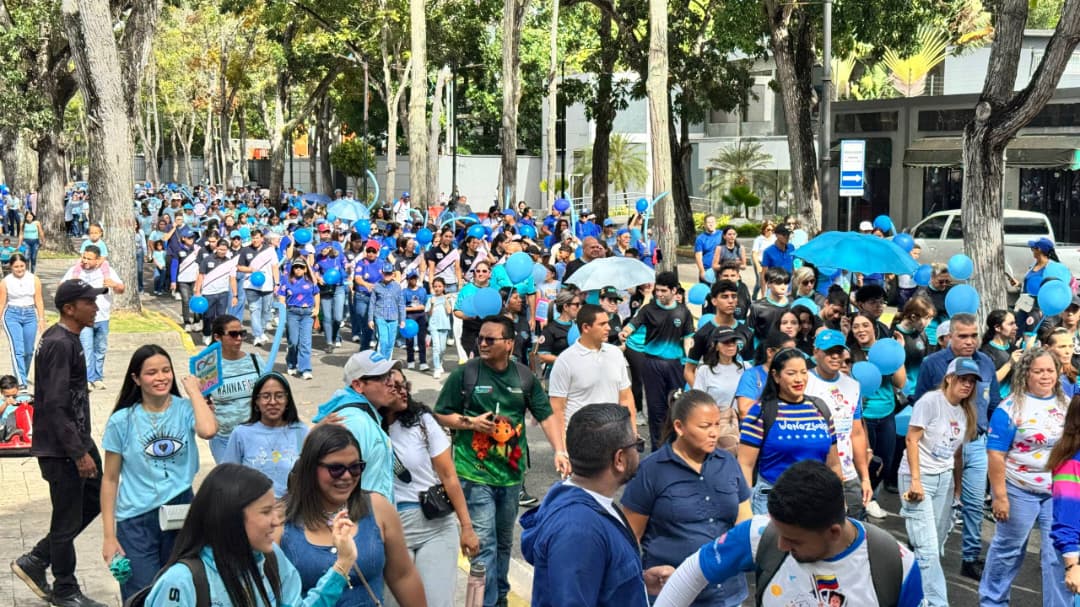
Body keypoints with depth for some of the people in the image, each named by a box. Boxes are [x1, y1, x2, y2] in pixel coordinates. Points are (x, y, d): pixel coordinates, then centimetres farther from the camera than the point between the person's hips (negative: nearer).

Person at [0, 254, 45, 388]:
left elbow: (39, 301, 3)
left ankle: (24, 376, 29)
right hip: (12, 315, -2)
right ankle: (21, 381, -17)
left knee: (28, 351, 8)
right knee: (17, 349, -13)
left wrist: (41, 319, 1)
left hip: (30, 315, 2)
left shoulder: (34, 280, 0)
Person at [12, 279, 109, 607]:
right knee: (67, 519, 2)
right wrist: (79, 453, -23)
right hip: (60, 448, -10)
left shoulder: (68, 339, 9)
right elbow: (55, 405, -25)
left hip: (77, 440, 10)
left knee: (94, 499, 18)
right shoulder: (59, 344, -21)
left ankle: (35, 561, 26)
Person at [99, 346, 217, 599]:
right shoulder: (122, 421, -2)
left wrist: (193, 390, -11)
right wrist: (109, 536, -1)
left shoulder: (184, 409, -2)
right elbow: (110, 480, 2)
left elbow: (208, 430, -26)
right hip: (137, 521, -1)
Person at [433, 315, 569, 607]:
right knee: (484, 542, -9)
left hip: (511, 472, 4)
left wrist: (559, 450, -10)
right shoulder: (464, 374, -6)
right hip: (475, 474, -4)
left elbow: (546, 415, 3)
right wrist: (470, 422, -17)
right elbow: (441, 415, 0)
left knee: (504, 541, 18)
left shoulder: (524, 377, 3)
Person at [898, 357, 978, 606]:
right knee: (927, 548, -11)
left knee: (937, 545, 7)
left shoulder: (966, 412, 8)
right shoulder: (930, 401, -12)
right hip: (918, 476, -7)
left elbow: (957, 450, 12)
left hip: (945, 478, 7)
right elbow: (912, 440, -14)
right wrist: (916, 480, -19)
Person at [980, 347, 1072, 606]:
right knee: (1008, 548, 12)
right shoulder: (1011, 407, -12)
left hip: (1059, 492, 4)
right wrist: (1000, 496, -16)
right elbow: (996, 454, -14)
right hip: (1020, 490, -4)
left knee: (1059, 553, 6)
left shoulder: (1067, 405, 4)